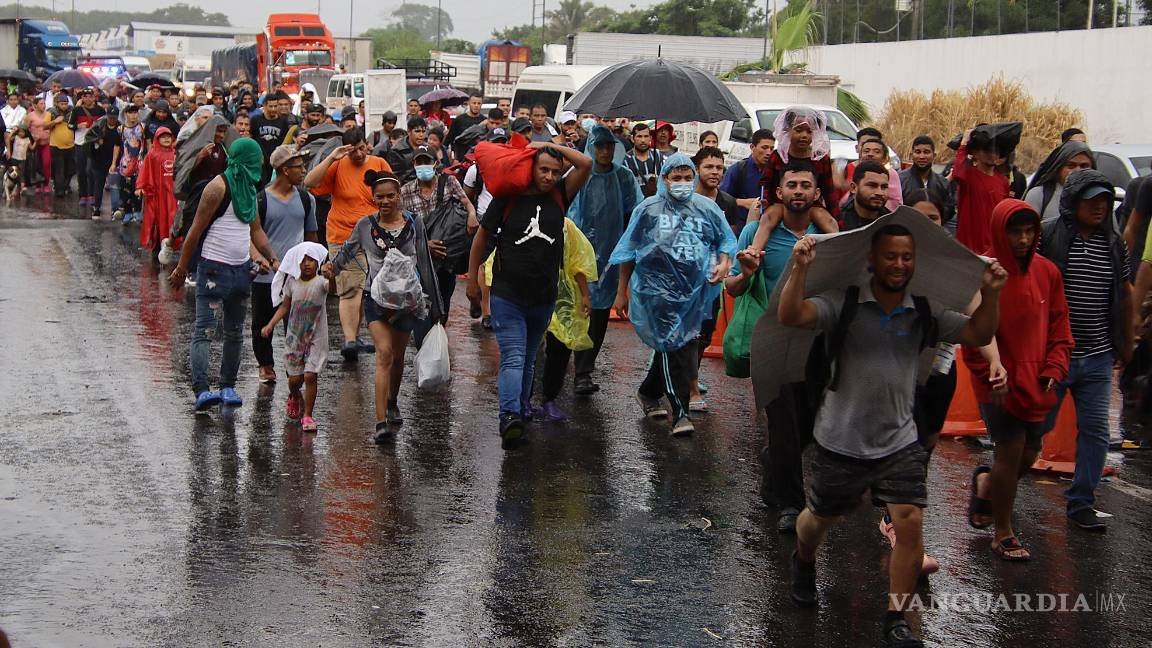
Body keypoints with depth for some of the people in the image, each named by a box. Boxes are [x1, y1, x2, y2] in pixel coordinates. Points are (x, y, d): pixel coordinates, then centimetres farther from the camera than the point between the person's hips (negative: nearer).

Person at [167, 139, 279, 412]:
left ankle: (227, 387, 21)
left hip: (242, 269, 9)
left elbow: (256, 230, 20)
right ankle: (201, 390, -19)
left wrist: (273, 259, 6)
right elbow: (196, 230, -12)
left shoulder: (249, 188, 13)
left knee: (234, 332, 12)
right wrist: (181, 269, -12)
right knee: (204, 330, -12)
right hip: (215, 269, -9)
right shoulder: (219, 187, -12)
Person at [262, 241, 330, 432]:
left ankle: (307, 415, 2)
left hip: (316, 339, -3)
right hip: (294, 338, 3)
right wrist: (270, 325, -3)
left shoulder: (320, 282, -13)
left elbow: (331, 287, -36)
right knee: (294, 378, 8)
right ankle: (294, 397, 42)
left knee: (310, 376, -10)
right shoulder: (292, 282, -2)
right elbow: (284, 307, 7)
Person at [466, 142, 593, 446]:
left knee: (528, 360, 11)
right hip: (507, 297, -3)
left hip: (544, 298, 3)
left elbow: (586, 164, -5)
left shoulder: (559, 196, 4)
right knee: (513, 358, -10)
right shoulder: (507, 198, -3)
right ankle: (510, 415, -17)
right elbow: (482, 237, 5)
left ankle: (521, 409, 15)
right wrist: (472, 280, 6)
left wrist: (549, 145, -2)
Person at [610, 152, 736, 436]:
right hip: (658, 290, -3)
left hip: (694, 292, 3)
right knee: (674, 345, -11)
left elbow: (726, 240, 17)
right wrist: (622, 292, 9)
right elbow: (628, 253, 8)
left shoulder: (707, 208, 8)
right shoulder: (648, 209, 3)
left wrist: (724, 263, -6)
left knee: (671, 346, 12)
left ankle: (649, 393, 35)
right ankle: (680, 412, -8)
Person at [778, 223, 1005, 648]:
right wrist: (800, 269, -38)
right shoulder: (845, 304, -12)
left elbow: (978, 335, 0)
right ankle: (803, 562, 55)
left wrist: (990, 294, -16)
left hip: (898, 442, 2)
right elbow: (790, 317, -25)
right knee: (820, 518, 18)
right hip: (841, 440, -2)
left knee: (910, 524, -11)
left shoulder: (924, 313, -1)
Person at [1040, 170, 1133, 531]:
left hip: (1098, 358, 4)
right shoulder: (1048, 237, -9)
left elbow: (1124, 295, 17)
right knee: (1037, 425, 6)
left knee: (1095, 431, 5)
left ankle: (1081, 504, 16)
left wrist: (1126, 343, 20)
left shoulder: (1115, 244, 6)